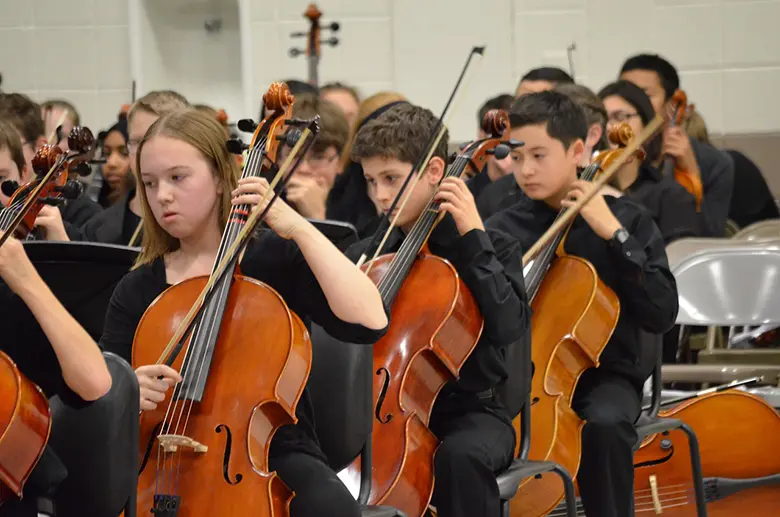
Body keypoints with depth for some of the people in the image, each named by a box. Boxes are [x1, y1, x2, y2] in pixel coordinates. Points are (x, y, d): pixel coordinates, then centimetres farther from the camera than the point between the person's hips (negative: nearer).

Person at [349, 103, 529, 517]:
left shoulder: (492, 248, -2)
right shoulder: (365, 257, 9)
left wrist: (473, 236, -17)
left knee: (460, 455, -38)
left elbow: (511, 327, -19)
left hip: (467, 411, -3)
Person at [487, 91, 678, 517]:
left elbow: (661, 313, -11)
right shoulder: (503, 229, 5)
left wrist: (614, 235, -16)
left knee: (605, 423, -37)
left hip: (603, 374, -2)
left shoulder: (625, 219, 0)